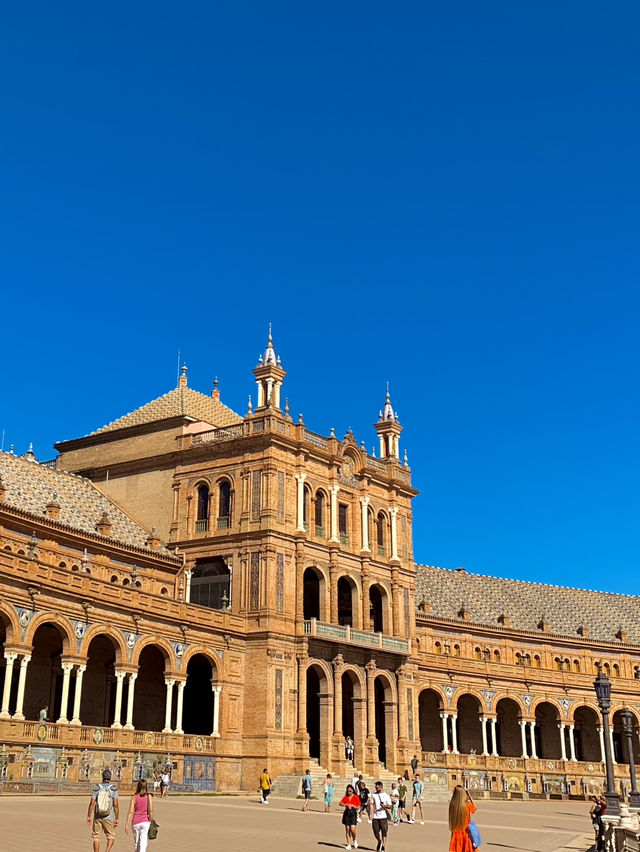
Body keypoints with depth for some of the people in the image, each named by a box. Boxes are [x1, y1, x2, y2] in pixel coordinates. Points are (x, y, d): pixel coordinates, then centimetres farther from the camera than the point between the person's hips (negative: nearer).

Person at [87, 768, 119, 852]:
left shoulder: (97, 788, -4)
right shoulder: (113, 788, -6)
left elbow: (92, 803, -8)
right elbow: (116, 804, -9)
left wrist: (89, 816, 0)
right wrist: (117, 818, -4)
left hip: (97, 817, 1)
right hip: (109, 818, -1)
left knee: (96, 837, 12)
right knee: (111, 837, 11)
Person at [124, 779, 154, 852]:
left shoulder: (134, 797, -4)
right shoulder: (149, 797, -4)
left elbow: (131, 812, -7)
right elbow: (151, 811, -6)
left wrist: (126, 825, -6)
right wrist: (152, 822, 5)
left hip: (136, 822, 1)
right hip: (146, 822, -1)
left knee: (136, 842, 18)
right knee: (143, 843, -4)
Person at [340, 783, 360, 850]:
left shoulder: (356, 797, 1)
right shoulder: (345, 797, 8)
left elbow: (358, 807, 0)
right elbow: (340, 803, -7)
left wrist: (352, 806, -17)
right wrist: (346, 804, -24)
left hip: (353, 813, -3)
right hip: (346, 813, 3)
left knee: (352, 829, -13)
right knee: (347, 830, 3)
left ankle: (354, 840, 15)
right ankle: (349, 844, 12)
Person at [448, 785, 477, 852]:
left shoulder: (452, 805, -10)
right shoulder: (468, 805, -15)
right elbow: (474, 809, 9)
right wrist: (470, 796, 8)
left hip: (456, 833, 2)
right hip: (466, 833, -2)